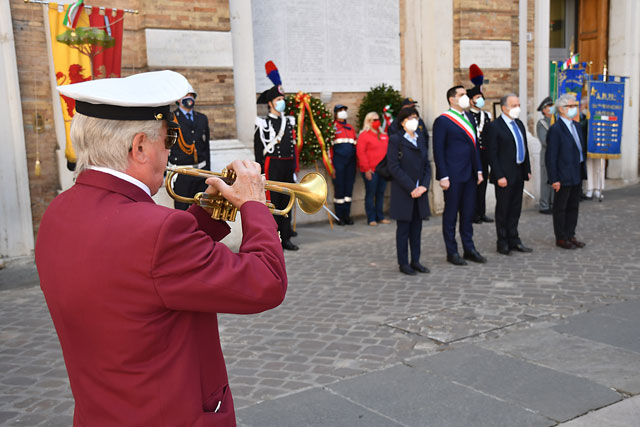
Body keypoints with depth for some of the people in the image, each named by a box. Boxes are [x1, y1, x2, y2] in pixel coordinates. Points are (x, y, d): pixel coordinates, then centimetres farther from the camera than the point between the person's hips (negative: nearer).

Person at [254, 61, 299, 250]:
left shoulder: (289, 122, 14)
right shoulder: (263, 123, -3)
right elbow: (259, 150, -5)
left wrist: (294, 170, 13)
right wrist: (262, 174, -9)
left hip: (288, 167, 6)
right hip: (272, 167, -6)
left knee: (286, 203, 9)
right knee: (272, 204, -4)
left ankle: (285, 238, 16)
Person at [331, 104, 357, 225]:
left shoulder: (351, 128, 18)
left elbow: (356, 145, 21)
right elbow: (328, 146, -3)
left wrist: (356, 162, 14)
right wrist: (330, 164, -9)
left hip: (351, 161, 5)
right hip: (338, 161, -5)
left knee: (349, 187, 5)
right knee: (339, 187, -3)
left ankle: (347, 215, 12)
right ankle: (339, 217, 4)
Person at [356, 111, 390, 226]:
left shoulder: (384, 135, 16)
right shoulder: (364, 135, -3)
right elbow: (360, 153, -9)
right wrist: (366, 169, -14)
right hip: (370, 171, -6)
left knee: (381, 193, 9)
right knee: (370, 194, -2)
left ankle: (380, 217, 18)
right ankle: (371, 219, 4)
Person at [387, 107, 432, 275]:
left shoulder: (421, 139, 13)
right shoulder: (395, 140, -6)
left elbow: (427, 165, 12)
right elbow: (394, 167, -13)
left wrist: (424, 186, -4)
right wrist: (411, 188, -16)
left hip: (420, 191, 6)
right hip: (403, 192, -6)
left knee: (417, 227, 10)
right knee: (403, 228, 1)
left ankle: (415, 261, 18)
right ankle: (403, 263, 9)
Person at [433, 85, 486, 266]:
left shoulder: (469, 118, 15)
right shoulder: (443, 121, -8)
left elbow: (474, 145, 18)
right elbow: (438, 150, -11)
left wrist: (479, 170, 12)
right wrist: (443, 176, -16)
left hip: (470, 174, 7)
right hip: (453, 175, -7)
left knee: (468, 213, 12)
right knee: (451, 214, 3)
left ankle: (469, 249, 21)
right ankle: (452, 252, 11)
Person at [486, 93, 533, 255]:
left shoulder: (519, 124, 12)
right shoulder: (495, 126, -11)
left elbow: (525, 148, 18)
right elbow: (492, 154, -14)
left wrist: (527, 169, 12)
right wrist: (499, 176, -18)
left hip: (519, 174, 7)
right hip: (504, 175, -7)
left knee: (515, 209, 13)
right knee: (503, 210, 3)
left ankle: (513, 240, 23)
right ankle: (503, 243, 12)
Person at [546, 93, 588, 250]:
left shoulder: (577, 126, 12)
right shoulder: (555, 129, -14)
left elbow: (582, 148, 18)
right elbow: (551, 157, -16)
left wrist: (583, 171, 12)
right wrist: (554, 179, -19)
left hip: (577, 175, 8)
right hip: (563, 177, -8)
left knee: (573, 207, 15)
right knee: (560, 208, 4)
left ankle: (570, 235, 26)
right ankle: (561, 238, 15)